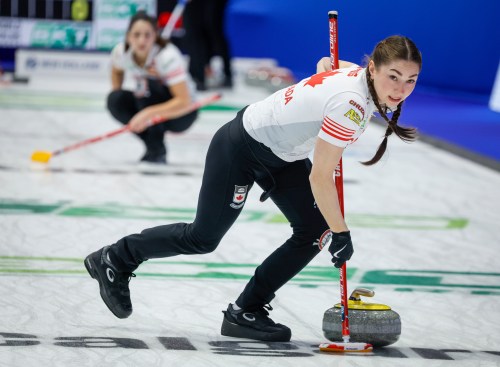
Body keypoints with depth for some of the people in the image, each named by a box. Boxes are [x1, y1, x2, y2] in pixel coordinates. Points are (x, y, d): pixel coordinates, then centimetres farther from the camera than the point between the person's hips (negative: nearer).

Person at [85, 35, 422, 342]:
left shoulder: (360, 75, -10)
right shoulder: (351, 105, -36)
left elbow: (326, 63, 14)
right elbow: (320, 178, -31)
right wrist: (341, 233, -18)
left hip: (281, 156, 9)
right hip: (240, 148, -9)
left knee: (315, 231, -2)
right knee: (203, 238, 6)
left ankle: (246, 312, 7)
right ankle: (114, 260, 28)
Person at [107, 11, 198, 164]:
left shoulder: (168, 56, -30)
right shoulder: (121, 52, -14)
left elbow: (184, 102, -37)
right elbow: (116, 71, 12)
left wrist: (148, 113, -48)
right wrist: (116, 95, -5)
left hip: (182, 114, -5)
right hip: (148, 108, 5)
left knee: (147, 84, -31)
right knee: (116, 99, -21)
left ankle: (157, 150, -22)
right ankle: (152, 143, -4)